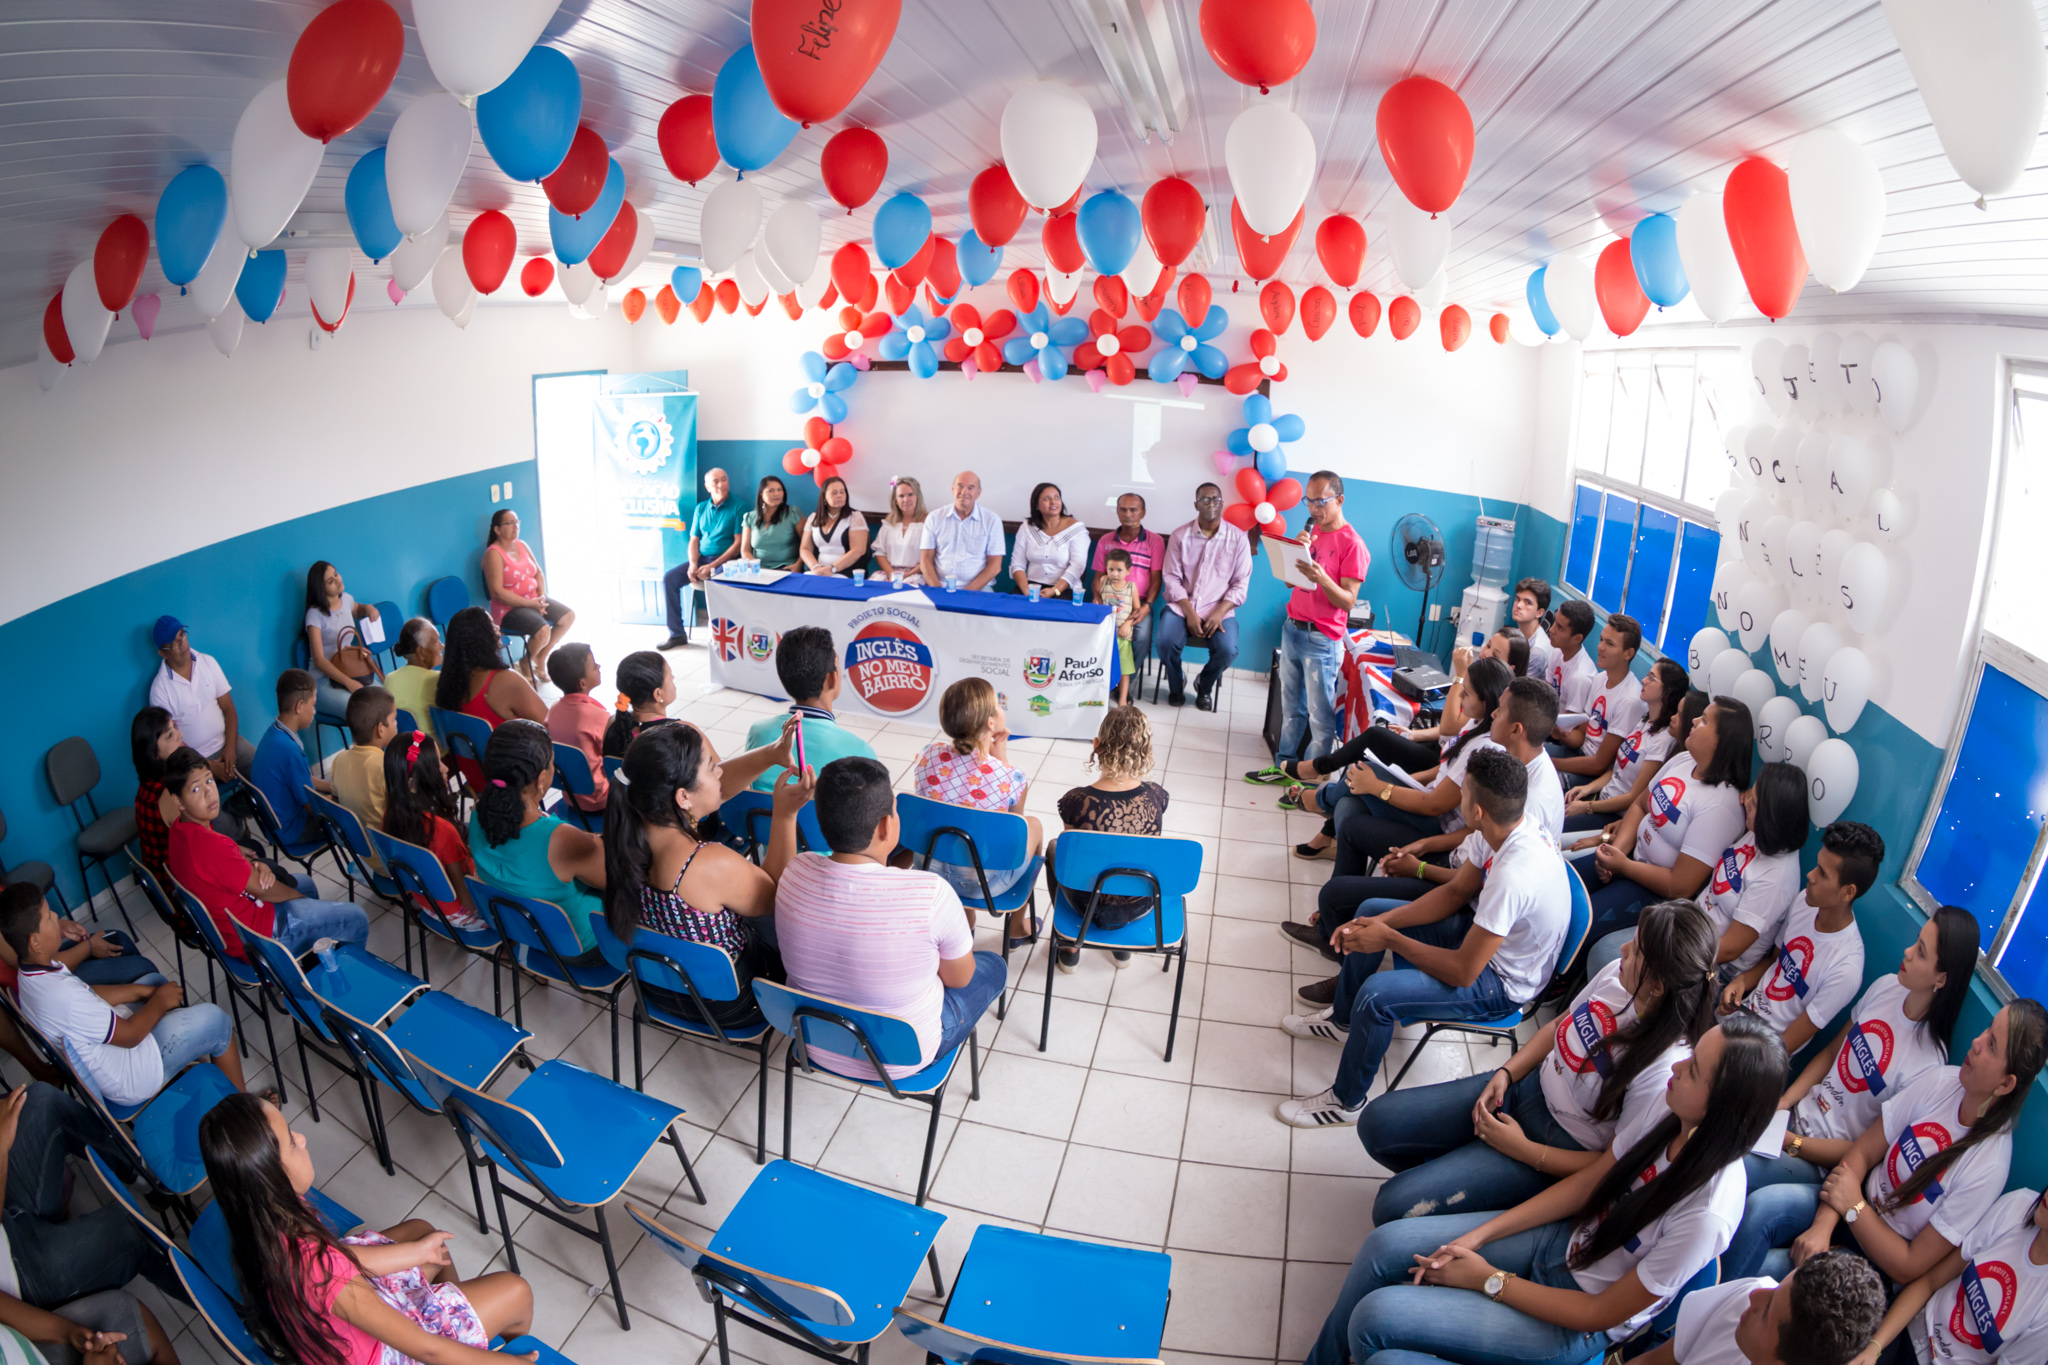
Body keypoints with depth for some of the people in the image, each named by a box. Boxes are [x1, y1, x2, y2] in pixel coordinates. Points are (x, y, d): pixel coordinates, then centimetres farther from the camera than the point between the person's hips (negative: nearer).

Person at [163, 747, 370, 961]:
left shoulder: (181, 830, -5)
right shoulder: (212, 846, -34)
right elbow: (262, 889, -21)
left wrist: (257, 867, -11)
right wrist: (299, 896, -3)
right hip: (253, 939, -10)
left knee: (304, 881, 32)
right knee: (356, 920, -5)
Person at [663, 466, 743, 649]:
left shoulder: (737, 508, -4)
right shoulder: (701, 508, 13)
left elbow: (738, 543, -10)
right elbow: (694, 540, 13)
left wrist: (713, 566, -16)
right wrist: (693, 564, -7)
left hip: (726, 561, -6)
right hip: (702, 559, 6)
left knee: (716, 582, -37)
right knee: (669, 578, -12)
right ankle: (677, 634, -6)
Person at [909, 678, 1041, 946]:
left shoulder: (928, 755, -16)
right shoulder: (1013, 778, -27)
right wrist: (1001, 757, -5)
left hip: (928, 872, 4)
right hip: (983, 884, -4)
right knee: (1033, 825, 25)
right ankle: (1017, 927, 45)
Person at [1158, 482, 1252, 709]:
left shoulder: (1238, 538, 1)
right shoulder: (1180, 535, 2)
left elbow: (1241, 584, 0)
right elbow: (1172, 578, -2)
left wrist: (1219, 613, -15)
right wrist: (1189, 613, -15)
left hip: (1219, 609, 0)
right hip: (1182, 606, 0)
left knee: (1228, 650, -26)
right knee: (1166, 642, -27)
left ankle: (1205, 686, 9)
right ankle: (1176, 684, 7)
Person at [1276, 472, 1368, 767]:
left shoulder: (1352, 544, -12)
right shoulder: (1311, 532, 10)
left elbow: (1348, 602, -16)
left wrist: (1322, 578, -33)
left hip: (1322, 640, -7)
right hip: (1292, 630, 7)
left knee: (1319, 713, -1)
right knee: (1291, 705, 15)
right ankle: (1285, 761, 25)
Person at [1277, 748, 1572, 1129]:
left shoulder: (1513, 876, -39)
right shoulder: (1510, 827, -13)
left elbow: (1463, 971, -30)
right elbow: (1456, 891, 1)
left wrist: (1389, 939, -19)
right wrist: (1383, 922, -9)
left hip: (1503, 983, -9)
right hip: (1485, 932, 9)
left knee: (1376, 995, -25)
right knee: (1371, 911, 11)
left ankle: (1347, 1102, 1)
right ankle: (1341, 1019, 30)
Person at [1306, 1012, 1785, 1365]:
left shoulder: (1707, 1213, -32)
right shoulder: (1670, 1109, -15)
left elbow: (1601, 1313, -20)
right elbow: (1586, 1183, -1)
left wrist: (1489, 1280, -13)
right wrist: (1477, 1237, -5)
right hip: (1564, 1241, 6)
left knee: (1375, 1318, -17)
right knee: (1387, 1244, -3)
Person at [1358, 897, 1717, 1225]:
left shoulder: (1665, 1068, -31)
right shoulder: (1617, 974, -12)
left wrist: (1521, 1148, -16)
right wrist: (1505, 1074, -4)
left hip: (1560, 1147, -7)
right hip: (1532, 1085, 7)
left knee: (1396, 1206, -17)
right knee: (1376, 1121, 1)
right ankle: (1441, 1175, 26)